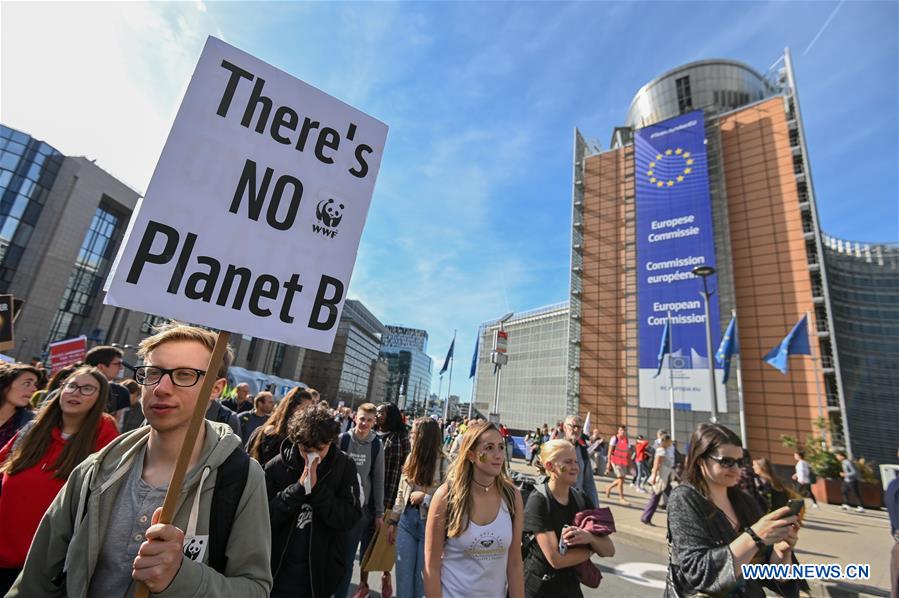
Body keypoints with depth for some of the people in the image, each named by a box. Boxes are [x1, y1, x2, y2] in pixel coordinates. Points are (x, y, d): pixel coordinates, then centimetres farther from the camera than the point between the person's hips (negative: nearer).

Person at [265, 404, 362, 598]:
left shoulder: (345, 467, -9)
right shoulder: (276, 467, -9)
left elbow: (350, 519, -14)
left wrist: (317, 487, -23)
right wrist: (298, 488, -23)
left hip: (320, 571, 0)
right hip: (278, 569, 0)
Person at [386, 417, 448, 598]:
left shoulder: (444, 463, -18)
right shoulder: (411, 458, 1)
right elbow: (401, 492, 10)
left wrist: (424, 497, -17)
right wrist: (393, 521, 11)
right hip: (407, 520, 5)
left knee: (423, 577, 12)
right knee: (403, 575, 15)